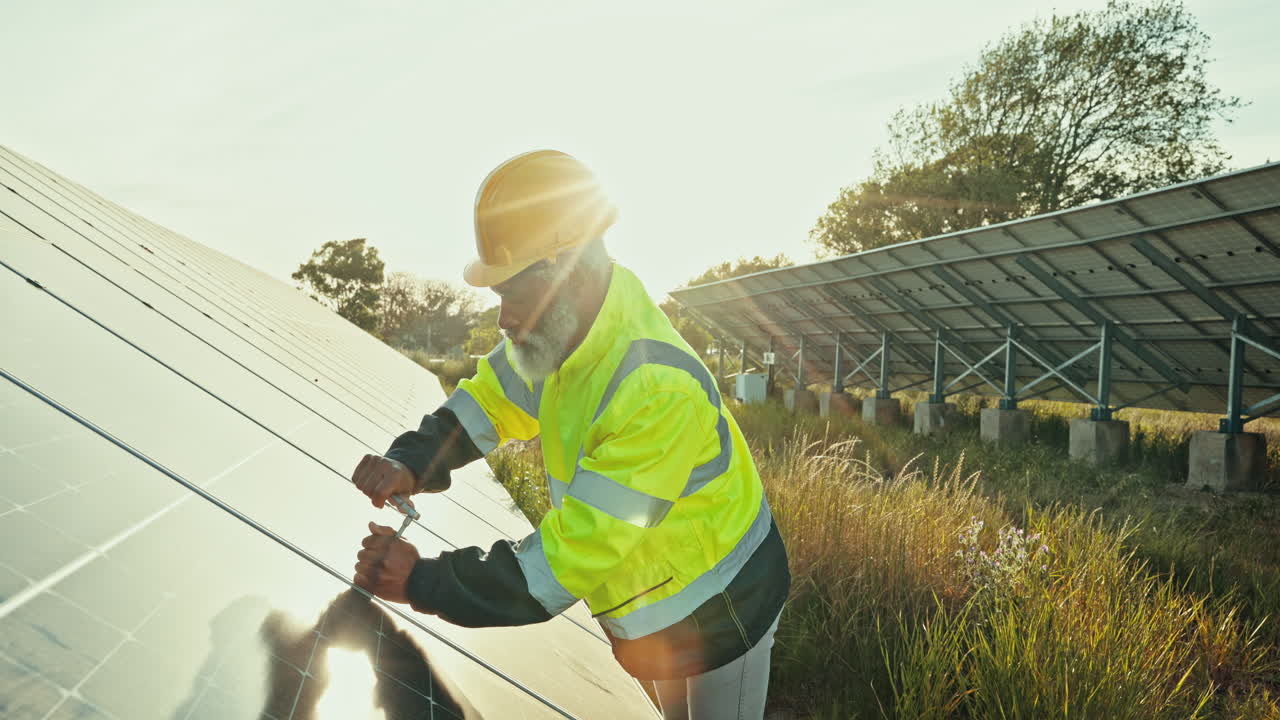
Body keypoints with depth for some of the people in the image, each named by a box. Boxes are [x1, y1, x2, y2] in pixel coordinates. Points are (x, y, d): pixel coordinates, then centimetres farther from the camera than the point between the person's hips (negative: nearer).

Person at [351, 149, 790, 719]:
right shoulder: (566, 326, -13)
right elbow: (488, 399, 2)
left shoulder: (658, 392, -38)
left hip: (722, 611, -7)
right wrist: (410, 464, -16)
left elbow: (571, 559, -35)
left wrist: (421, 582, -30)